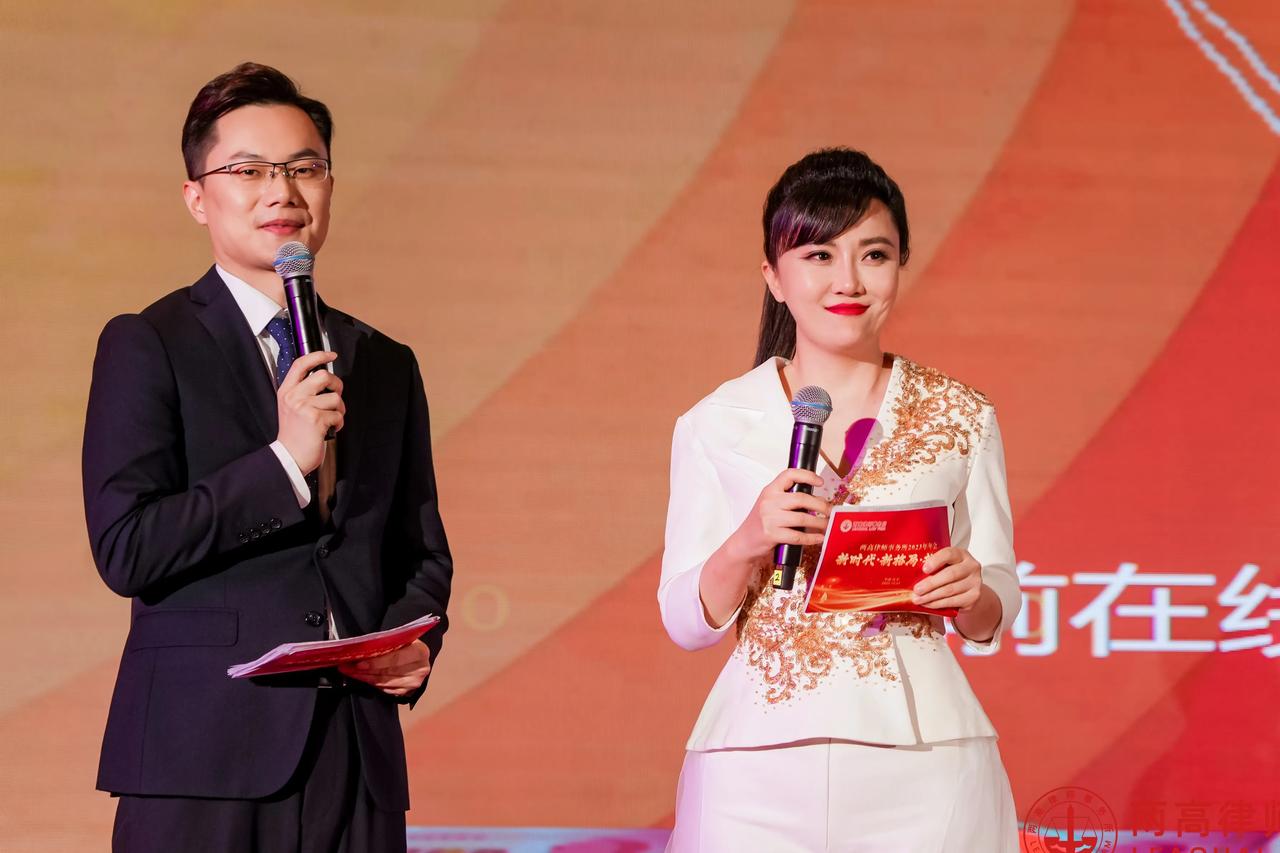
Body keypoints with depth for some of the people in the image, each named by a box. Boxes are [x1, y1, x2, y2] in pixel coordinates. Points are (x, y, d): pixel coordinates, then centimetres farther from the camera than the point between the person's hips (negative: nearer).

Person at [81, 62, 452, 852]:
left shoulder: (387, 366, 17)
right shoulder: (146, 347, 2)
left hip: (357, 758, 4)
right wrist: (283, 462, -14)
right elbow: (126, 549, -8)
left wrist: (416, 643, 1)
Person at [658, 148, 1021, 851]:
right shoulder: (716, 426, 4)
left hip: (920, 764, 1)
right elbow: (686, 623, 3)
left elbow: (993, 621, 9)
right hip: (761, 763, 0)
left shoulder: (961, 418, 5)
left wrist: (970, 593, -12)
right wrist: (748, 544, -14)